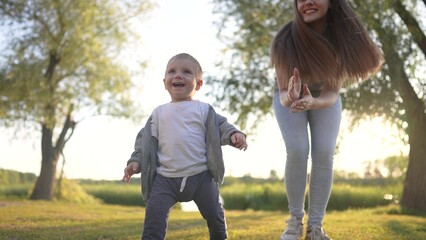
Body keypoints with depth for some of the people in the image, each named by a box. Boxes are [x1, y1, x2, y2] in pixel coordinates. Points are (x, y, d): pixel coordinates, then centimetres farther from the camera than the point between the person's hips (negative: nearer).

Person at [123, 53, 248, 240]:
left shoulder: (204, 110, 6)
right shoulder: (159, 113, 12)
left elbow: (220, 127, 1)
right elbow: (146, 140, 13)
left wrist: (234, 135, -20)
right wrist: (136, 161, 2)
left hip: (200, 175, -1)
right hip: (166, 177, 1)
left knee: (214, 214, 8)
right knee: (154, 213, -14)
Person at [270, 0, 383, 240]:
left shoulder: (342, 36, -30)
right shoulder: (285, 40, -35)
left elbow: (332, 91, -27)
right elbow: (283, 93, -28)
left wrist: (312, 102, -49)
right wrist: (290, 98, -53)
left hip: (325, 98, 2)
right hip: (290, 96, -1)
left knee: (324, 154, -14)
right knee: (297, 152, -19)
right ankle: (296, 220, -4)